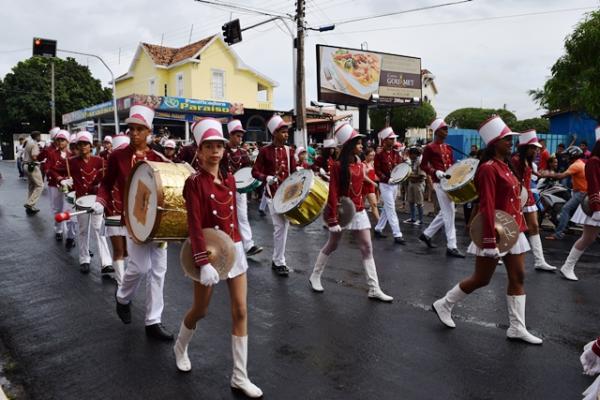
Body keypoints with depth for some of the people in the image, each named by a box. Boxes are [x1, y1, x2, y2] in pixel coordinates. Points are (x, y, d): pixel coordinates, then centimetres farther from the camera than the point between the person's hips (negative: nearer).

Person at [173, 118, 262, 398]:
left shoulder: (230, 179, 6)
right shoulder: (194, 183, -13)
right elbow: (195, 225, -19)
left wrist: (238, 243, 15)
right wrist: (203, 262, -26)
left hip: (234, 249, 5)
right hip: (209, 251, -5)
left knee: (241, 311, 3)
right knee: (200, 310, 12)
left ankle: (240, 377, 14)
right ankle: (180, 347, 45)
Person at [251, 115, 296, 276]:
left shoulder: (289, 150, 8)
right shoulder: (265, 151, -6)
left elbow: (293, 172, 9)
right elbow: (255, 172, -6)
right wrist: (267, 178, -23)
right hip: (273, 193, -5)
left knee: (285, 226, 9)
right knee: (280, 226, -7)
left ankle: (277, 259, 24)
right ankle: (280, 262, 6)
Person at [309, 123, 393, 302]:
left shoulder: (360, 165, 6)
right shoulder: (337, 166, -14)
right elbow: (333, 194, -16)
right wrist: (332, 219, -19)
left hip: (359, 212, 6)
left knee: (367, 248, 1)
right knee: (332, 246, 9)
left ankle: (374, 289, 5)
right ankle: (315, 276, 29)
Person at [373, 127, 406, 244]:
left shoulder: (396, 153, 9)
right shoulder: (379, 154, -9)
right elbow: (377, 170, -13)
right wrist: (387, 179, -26)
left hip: (395, 185, 7)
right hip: (385, 185, -7)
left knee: (386, 209, 14)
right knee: (391, 210, -8)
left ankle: (378, 229, 27)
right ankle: (397, 235, -9)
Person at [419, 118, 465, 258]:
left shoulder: (448, 148, 16)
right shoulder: (430, 148, -6)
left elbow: (452, 165, 21)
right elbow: (423, 165, -7)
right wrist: (435, 172, -21)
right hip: (440, 183, -8)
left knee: (444, 213, 15)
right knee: (449, 213, -8)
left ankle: (426, 234, 29)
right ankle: (451, 247, -2)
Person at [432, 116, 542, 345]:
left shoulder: (505, 166, 12)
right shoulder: (489, 168, -17)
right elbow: (487, 207, -22)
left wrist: (519, 226, 18)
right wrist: (490, 241, -25)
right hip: (495, 232, -9)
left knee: (518, 278, 9)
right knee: (481, 279, 2)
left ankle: (517, 328, 17)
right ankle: (444, 305, 19)